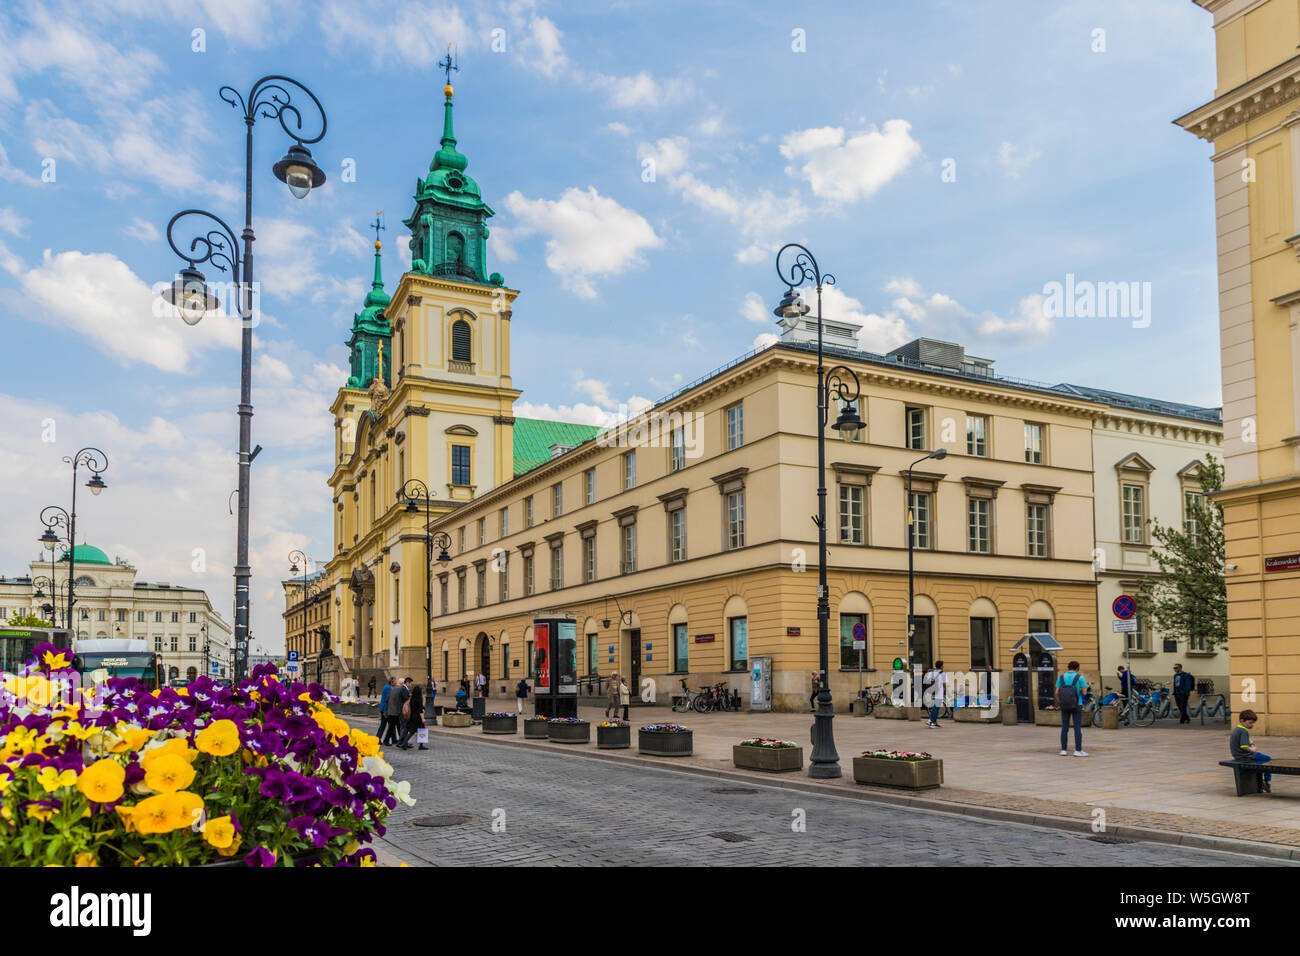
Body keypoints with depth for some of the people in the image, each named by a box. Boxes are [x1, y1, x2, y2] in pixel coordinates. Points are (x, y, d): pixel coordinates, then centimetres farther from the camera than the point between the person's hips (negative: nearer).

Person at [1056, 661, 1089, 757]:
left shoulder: (1061, 677, 2)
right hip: (1076, 706, -3)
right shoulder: (1080, 677, -7)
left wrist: (1059, 702, 15)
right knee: (1078, 728, 1)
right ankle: (1078, 750, -2)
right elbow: (1084, 692, -10)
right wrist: (1085, 684, 11)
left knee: (1065, 728, 7)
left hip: (1064, 706, 3)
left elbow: (1057, 692, -1)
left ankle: (1063, 750, 6)